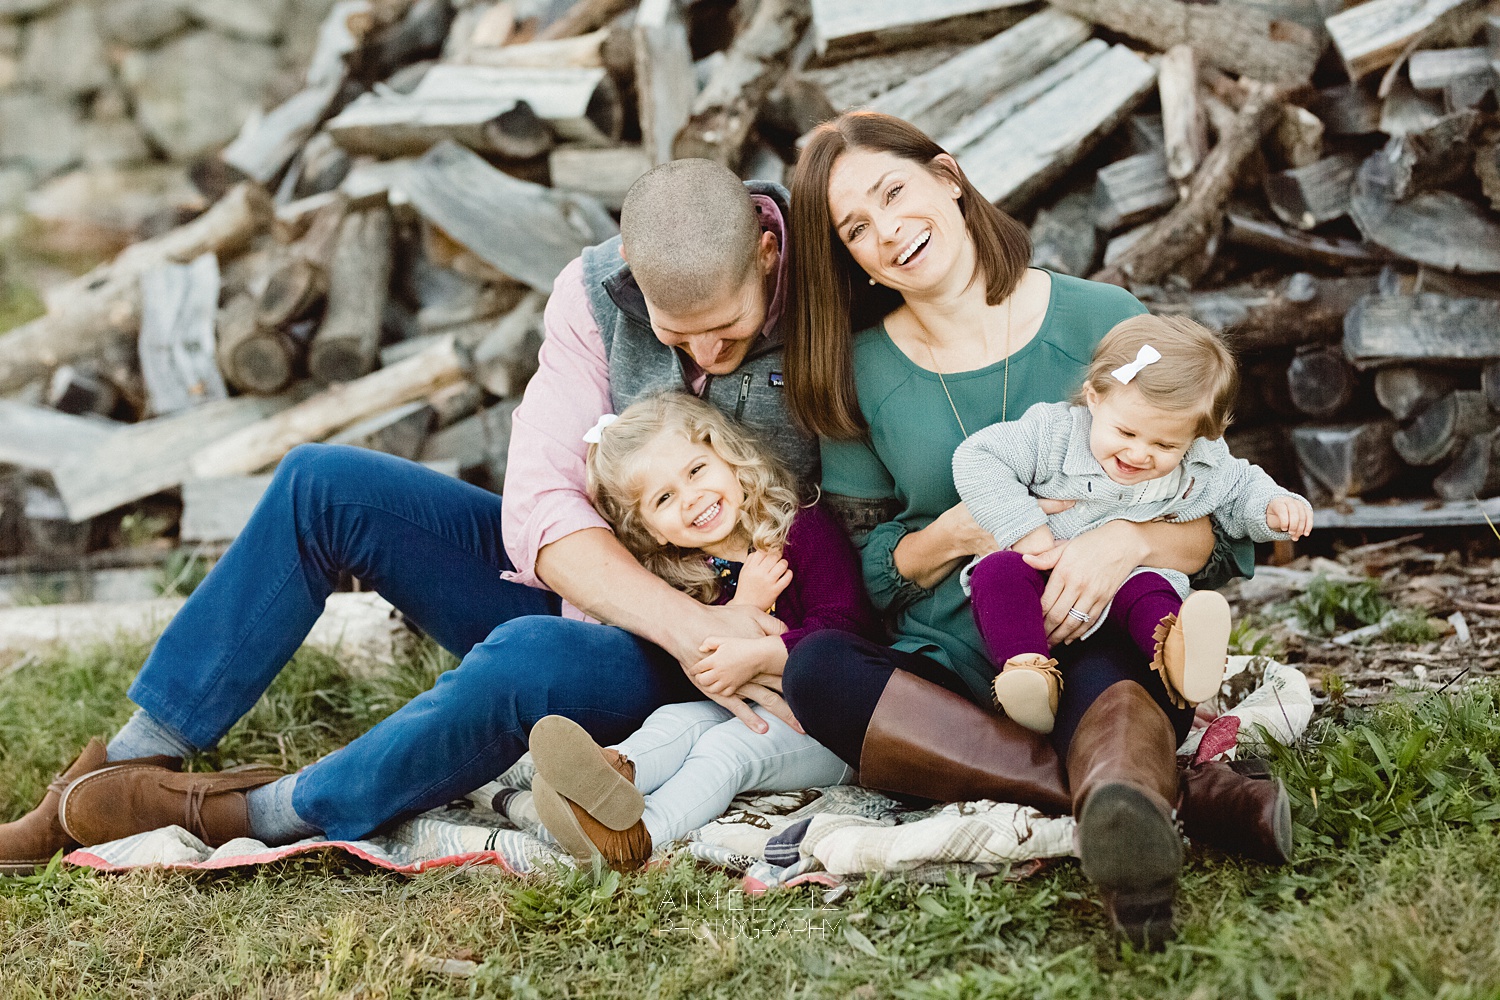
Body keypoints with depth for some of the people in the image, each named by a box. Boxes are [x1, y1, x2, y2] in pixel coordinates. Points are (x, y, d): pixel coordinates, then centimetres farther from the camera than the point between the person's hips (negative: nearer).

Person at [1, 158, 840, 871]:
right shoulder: (597, 293, -11)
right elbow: (539, 505, -20)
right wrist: (687, 622, -34)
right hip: (584, 584, 5)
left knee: (527, 657, -38)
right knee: (322, 485, -9)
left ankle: (248, 817, -17)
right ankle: (135, 762, -1)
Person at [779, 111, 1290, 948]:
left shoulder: (1100, 320, 2)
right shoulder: (860, 372, 8)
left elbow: (1227, 529, 1)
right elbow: (865, 573, 9)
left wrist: (1132, 540, -22)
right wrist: (956, 537, -12)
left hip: (1105, 650, -1)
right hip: (948, 681, 2)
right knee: (815, 669, -31)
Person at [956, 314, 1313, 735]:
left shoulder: (1206, 469, -3)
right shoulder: (1054, 434, -14)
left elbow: (1242, 489, 19)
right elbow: (976, 457, -13)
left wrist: (1274, 507, -5)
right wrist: (1023, 525, -20)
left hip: (1125, 580, 1)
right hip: (1042, 575, -1)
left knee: (1149, 592, -32)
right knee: (998, 572, -32)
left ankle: (1178, 657, -62)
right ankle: (1027, 667, -52)